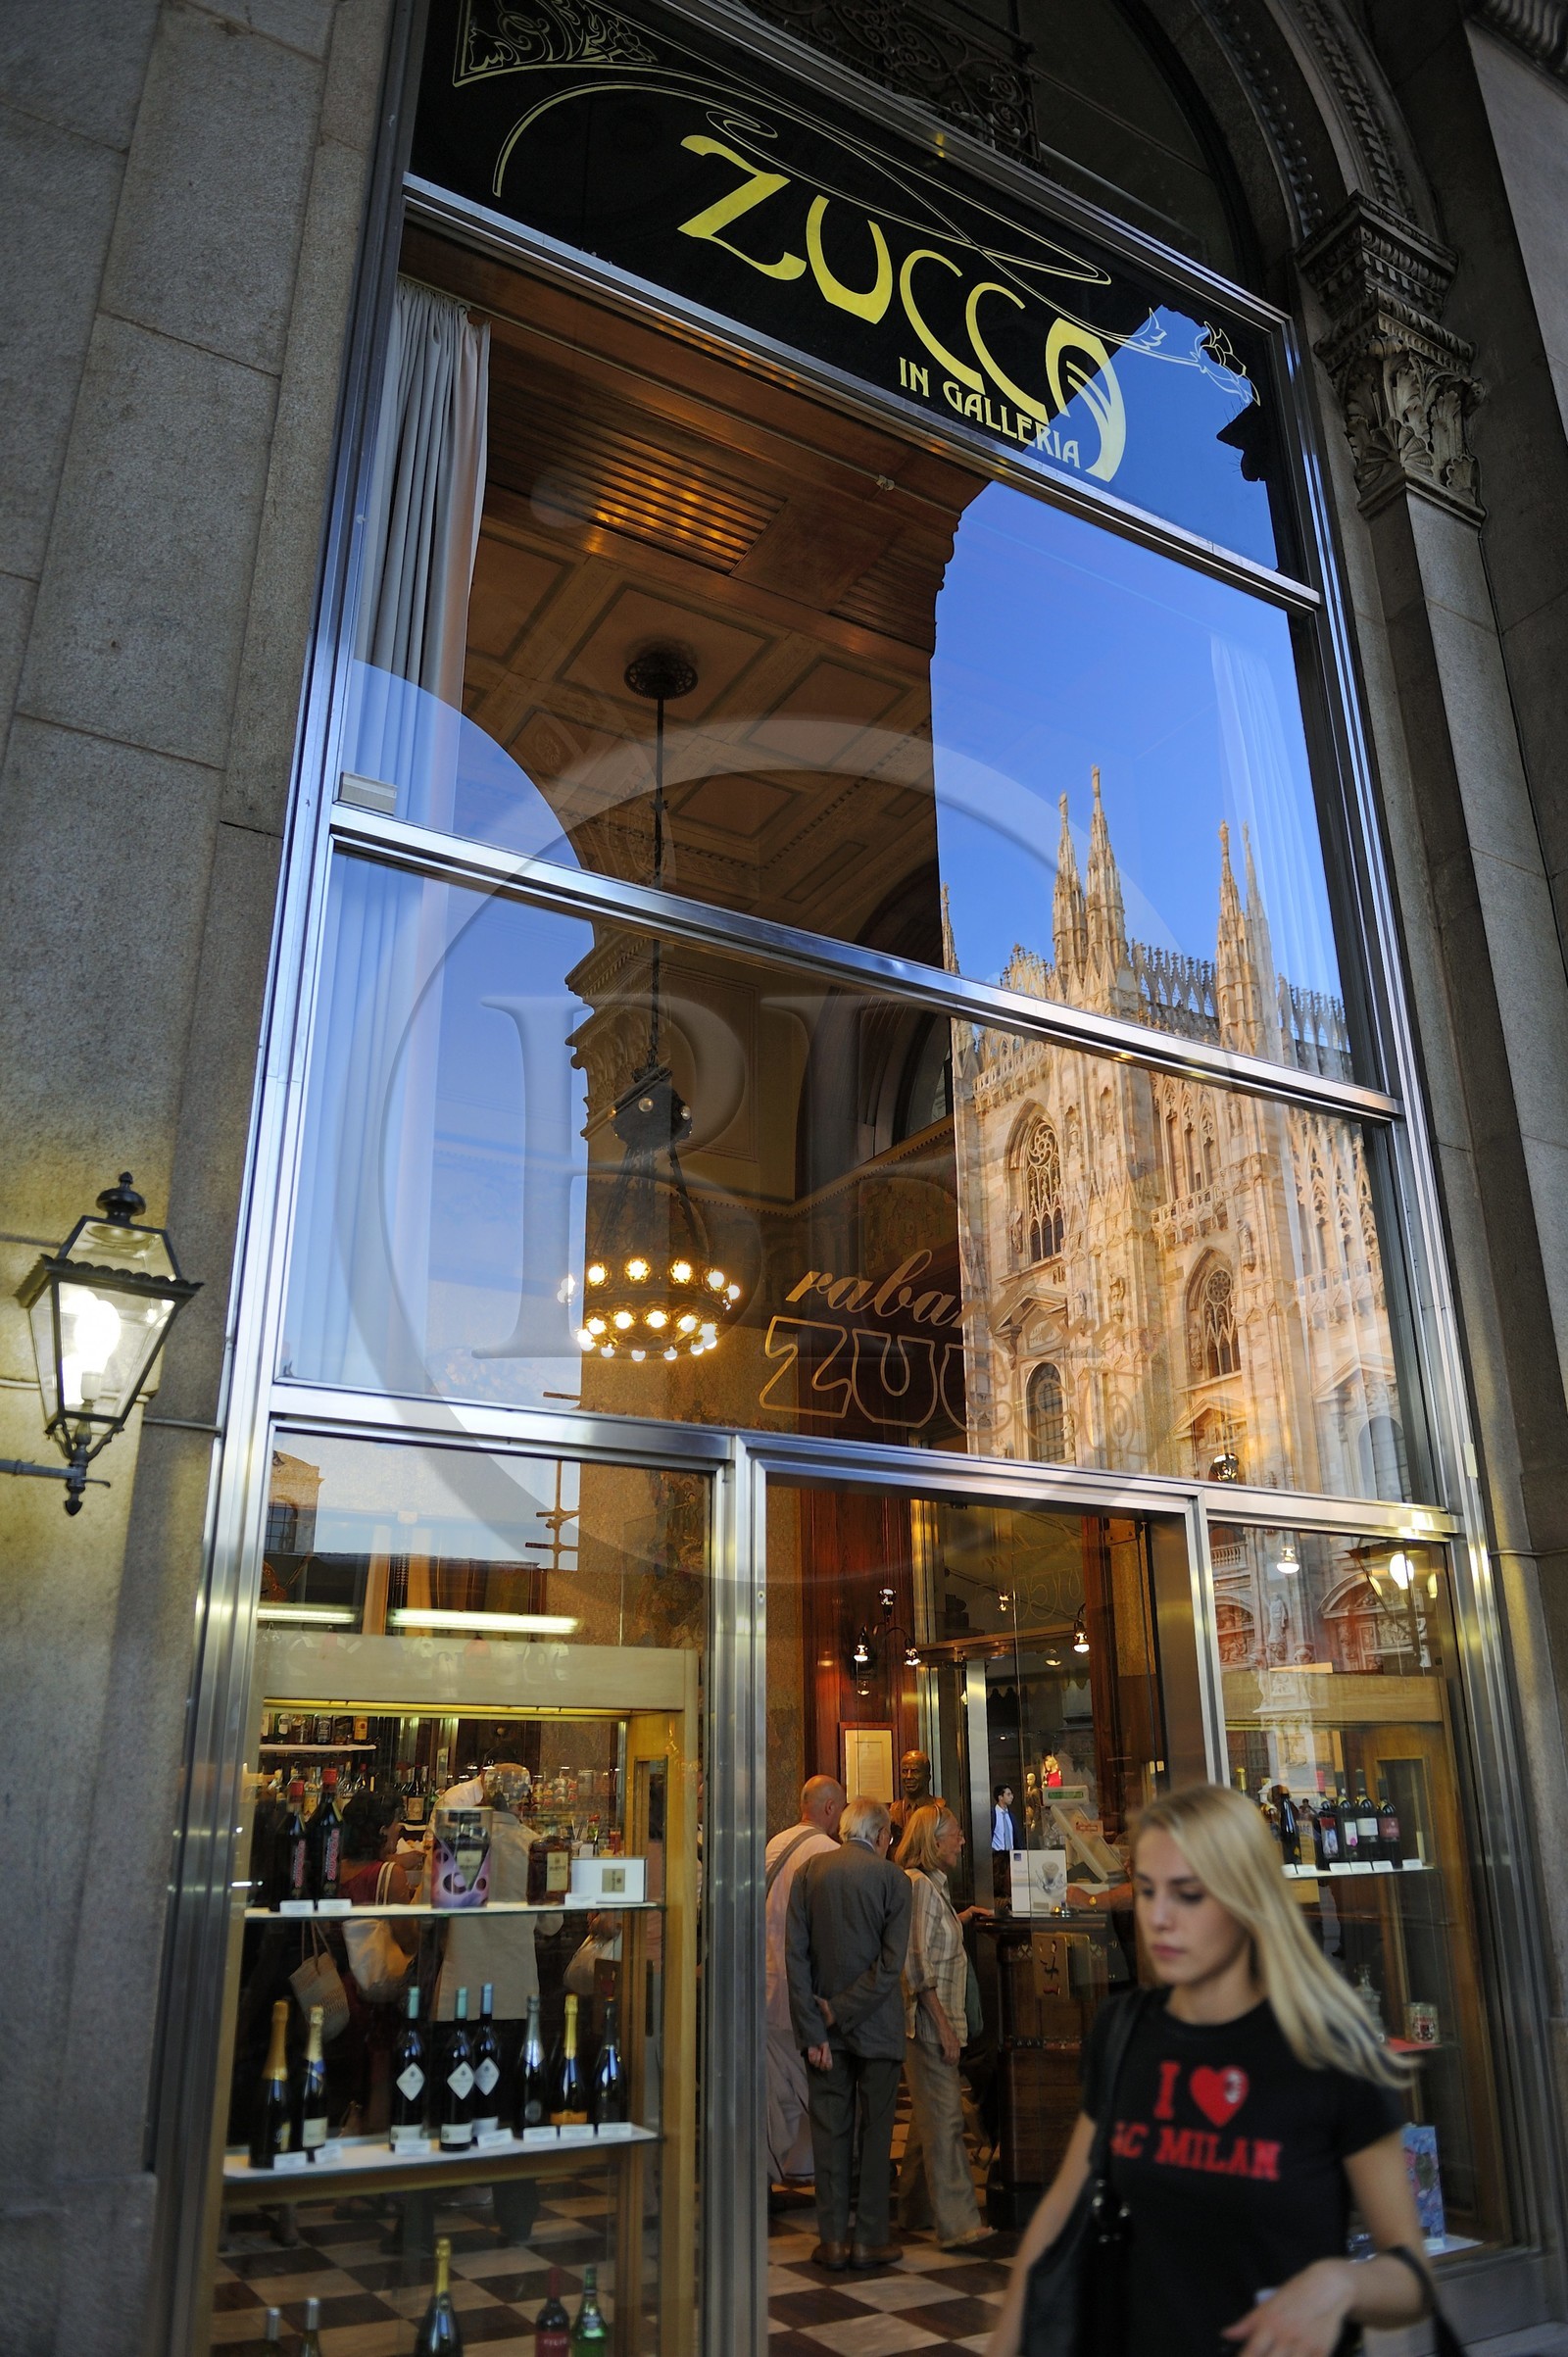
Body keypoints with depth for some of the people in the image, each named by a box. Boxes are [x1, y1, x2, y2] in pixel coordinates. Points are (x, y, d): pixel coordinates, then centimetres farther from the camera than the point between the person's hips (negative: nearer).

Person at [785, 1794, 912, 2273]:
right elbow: (891, 1962, -14)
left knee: (829, 2131, 10)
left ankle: (833, 2239, 14)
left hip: (823, 2025, 2)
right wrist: (842, 2012, -10)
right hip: (877, 2024, -2)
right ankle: (870, 2240, 15)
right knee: (875, 2132, 9)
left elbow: (795, 1954, -5)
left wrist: (814, 2028, -6)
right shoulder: (892, 1878, -7)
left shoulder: (809, 1871, 0)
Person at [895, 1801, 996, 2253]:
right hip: (927, 2020, -10)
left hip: (936, 2020, 10)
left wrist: (960, 1920, 28)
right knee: (945, 2119, -7)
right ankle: (957, 2224, -3)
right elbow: (918, 1965, -19)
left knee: (929, 2118, 16)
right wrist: (944, 2026, -19)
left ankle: (911, 2210, 27)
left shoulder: (933, 1885, 16)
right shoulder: (918, 1885, -16)